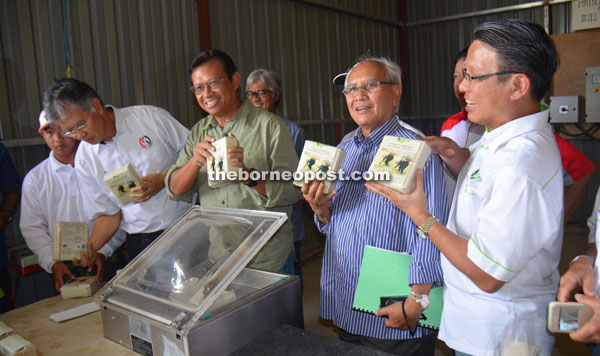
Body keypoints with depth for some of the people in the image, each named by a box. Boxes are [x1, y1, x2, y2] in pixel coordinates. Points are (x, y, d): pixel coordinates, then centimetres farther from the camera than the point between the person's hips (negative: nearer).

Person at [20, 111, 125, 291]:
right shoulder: (34, 178, 12)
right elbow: (32, 227, 10)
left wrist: (104, 251, -9)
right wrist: (53, 262, -4)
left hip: (106, 261, -1)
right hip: (65, 267, 2)